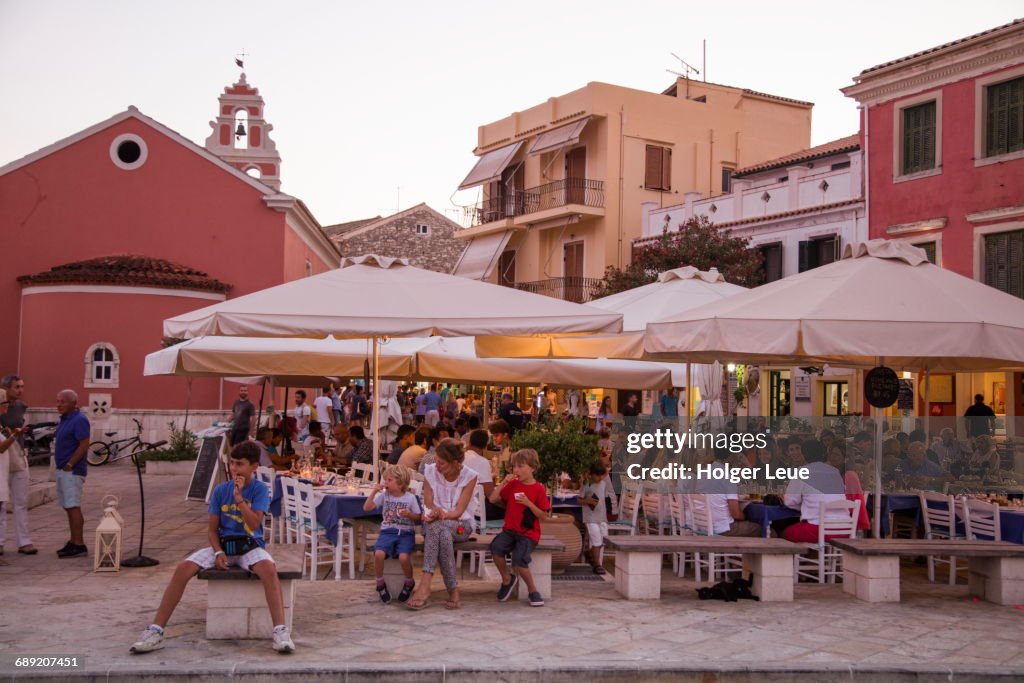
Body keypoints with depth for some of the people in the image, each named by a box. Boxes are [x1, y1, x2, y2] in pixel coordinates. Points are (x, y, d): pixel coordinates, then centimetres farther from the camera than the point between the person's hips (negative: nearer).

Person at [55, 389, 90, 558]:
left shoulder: (79, 420, -14)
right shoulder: (65, 419, 15)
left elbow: (84, 446, -20)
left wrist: (69, 465, -19)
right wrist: (62, 467, 12)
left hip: (72, 471, -10)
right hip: (63, 470, 10)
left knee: (73, 507, -10)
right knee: (69, 507, 13)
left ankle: (79, 544, -9)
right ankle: (74, 542, 19)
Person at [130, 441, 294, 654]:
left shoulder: (260, 489, -2)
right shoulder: (220, 490, 6)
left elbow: (254, 524, -14)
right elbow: (212, 528, 7)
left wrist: (239, 497, -18)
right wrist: (218, 553, -10)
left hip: (250, 546, -3)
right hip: (222, 545, 3)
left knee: (269, 568, -36)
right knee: (183, 568, -21)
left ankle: (281, 632, -39)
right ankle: (156, 632, -15)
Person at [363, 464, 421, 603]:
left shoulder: (410, 498, 0)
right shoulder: (384, 495, 6)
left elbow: (418, 517, 5)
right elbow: (366, 508, 4)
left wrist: (408, 514, -16)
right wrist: (374, 492, -5)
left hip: (406, 533, -2)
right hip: (388, 531, 2)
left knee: (403, 557, -30)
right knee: (378, 554, -28)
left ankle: (409, 582, 3)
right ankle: (380, 583, -2)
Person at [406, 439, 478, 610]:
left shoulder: (469, 476, -7)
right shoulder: (430, 471, 0)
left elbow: (459, 511, -12)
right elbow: (428, 505, -1)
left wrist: (441, 515, -29)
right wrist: (435, 512, -24)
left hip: (460, 525, -2)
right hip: (435, 524, 2)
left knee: (436, 528, -36)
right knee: (443, 535, -36)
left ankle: (425, 585, -38)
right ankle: (453, 590, -37)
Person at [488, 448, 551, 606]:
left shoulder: (539, 489, -4)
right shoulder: (512, 485, 9)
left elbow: (544, 516, -5)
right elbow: (493, 499, 6)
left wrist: (529, 503, -18)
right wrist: (503, 483, -4)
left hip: (529, 533, -4)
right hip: (510, 529, 4)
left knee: (518, 560, -28)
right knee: (496, 547, -27)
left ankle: (532, 590, 1)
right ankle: (507, 579, 1)